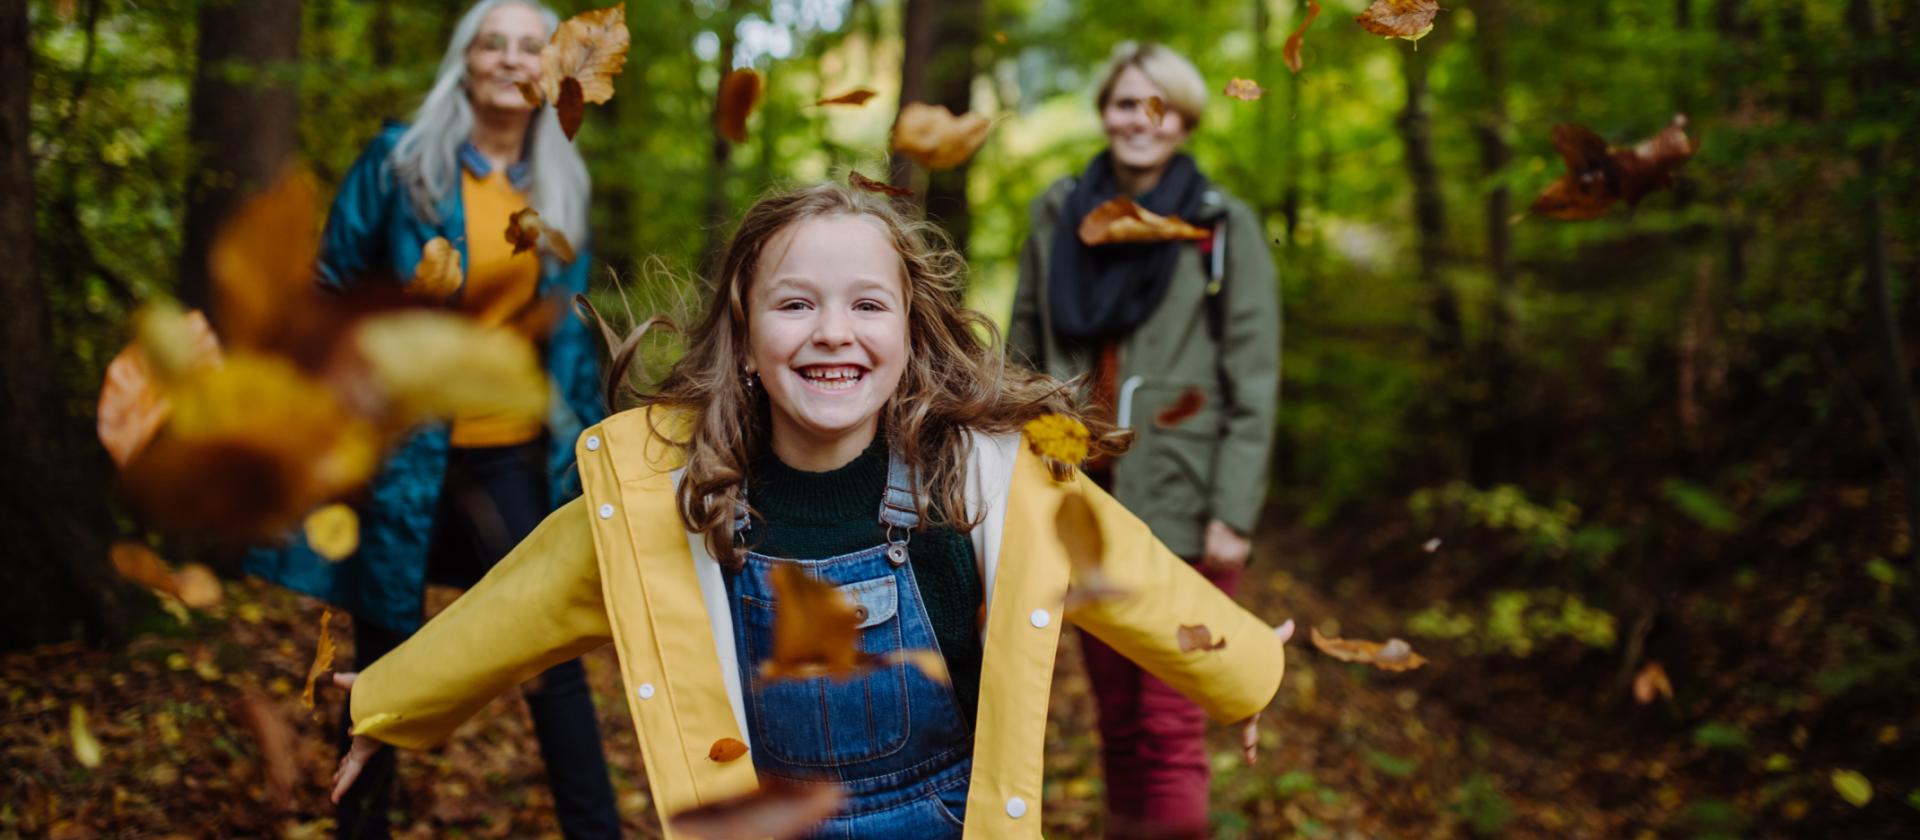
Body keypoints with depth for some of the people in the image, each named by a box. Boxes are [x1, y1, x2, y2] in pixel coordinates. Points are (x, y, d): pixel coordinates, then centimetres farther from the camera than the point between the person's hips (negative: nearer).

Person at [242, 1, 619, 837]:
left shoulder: (560, 186, 7)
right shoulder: (399, 163, -6)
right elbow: (333, 293, -2)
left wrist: (583, 438, 11)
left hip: (514, 452, 3)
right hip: (402, 446, -3)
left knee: (553, 647, 6)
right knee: (386, 654, 8)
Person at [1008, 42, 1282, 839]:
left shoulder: (1224, 227, -2)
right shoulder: (1059, 214, 8)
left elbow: (1253, 382, -6)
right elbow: (1025, 357, 10)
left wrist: (1232, 513, -13)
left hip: (1181, 511, -4)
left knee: (1171, 733, -4)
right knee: (1117, 723, 13)